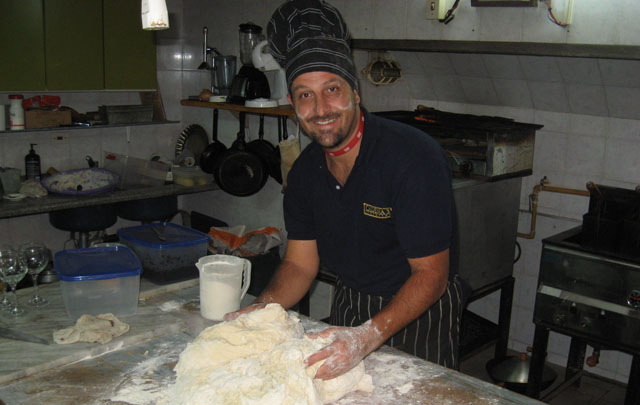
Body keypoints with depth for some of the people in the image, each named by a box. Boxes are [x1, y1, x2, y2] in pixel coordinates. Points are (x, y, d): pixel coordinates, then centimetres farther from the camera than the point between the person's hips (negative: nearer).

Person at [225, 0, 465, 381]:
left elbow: (430, 274, -25)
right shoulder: (306, 170, -6)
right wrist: (261, 309, -20)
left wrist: (369, 336, -39)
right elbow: (301, 263, -1)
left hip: (417, 313, -5)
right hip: (349, 307, 5)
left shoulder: (415, 157, -27)